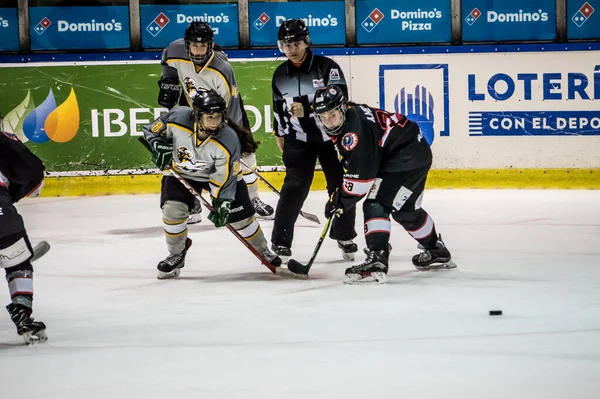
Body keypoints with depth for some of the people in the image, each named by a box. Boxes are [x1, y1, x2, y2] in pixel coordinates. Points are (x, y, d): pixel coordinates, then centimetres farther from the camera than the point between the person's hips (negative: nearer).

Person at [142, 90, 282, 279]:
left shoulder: (229, 141, -35)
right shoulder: (177, 119, -32)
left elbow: (224, 179, -25)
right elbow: (151, 131, -12)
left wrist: (221, 204, -29)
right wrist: (160, 147, -28)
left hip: (218, 173, -1)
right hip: (180, 171, 1)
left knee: (240, 216, 0)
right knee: (173, 209, -18)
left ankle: (263, 251, 26)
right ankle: (176, 254, 6)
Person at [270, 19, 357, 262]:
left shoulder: (327, 67, -14)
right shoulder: (280, 75, 1)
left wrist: (307, 109, -34)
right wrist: (280, 133, 24)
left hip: (330, 136, -1)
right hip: (299, 139, 2)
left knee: (340, 185, 4)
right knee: (294, 187, -11)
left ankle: (345, 237, 23)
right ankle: (280, 243, -9)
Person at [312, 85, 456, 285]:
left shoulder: (355, 129, -28)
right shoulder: (350, 114, 3)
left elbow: (361, 176, -27)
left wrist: (340, 201, -17)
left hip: (408, 158, -11)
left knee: (376, 206, -19)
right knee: (406, 210, 28)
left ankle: (376, 263, -29)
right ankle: (437, 252, 48)